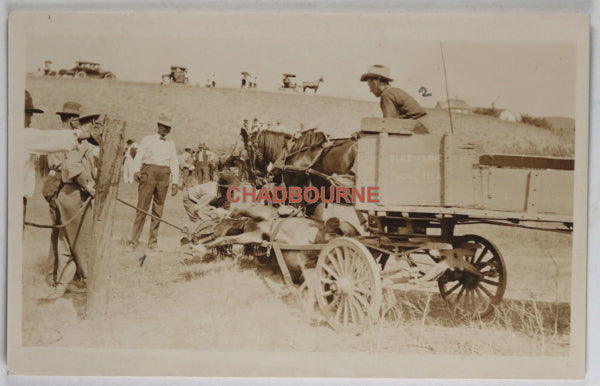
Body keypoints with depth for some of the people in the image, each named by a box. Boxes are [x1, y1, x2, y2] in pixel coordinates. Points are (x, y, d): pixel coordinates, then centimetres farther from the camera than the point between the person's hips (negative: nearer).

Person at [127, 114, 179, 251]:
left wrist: (175, 182, 8)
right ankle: (133, 241, -6)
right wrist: (136, 171, -16)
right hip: (148, 173, -3)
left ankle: (153, 241, 10)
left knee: (158, 208, 2)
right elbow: (139, 156, 2)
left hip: (164, 175, 3)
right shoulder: (147, 140, 11)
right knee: (142, 206, -9)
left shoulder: (171, 144, 20)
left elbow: (174, 163, 17)